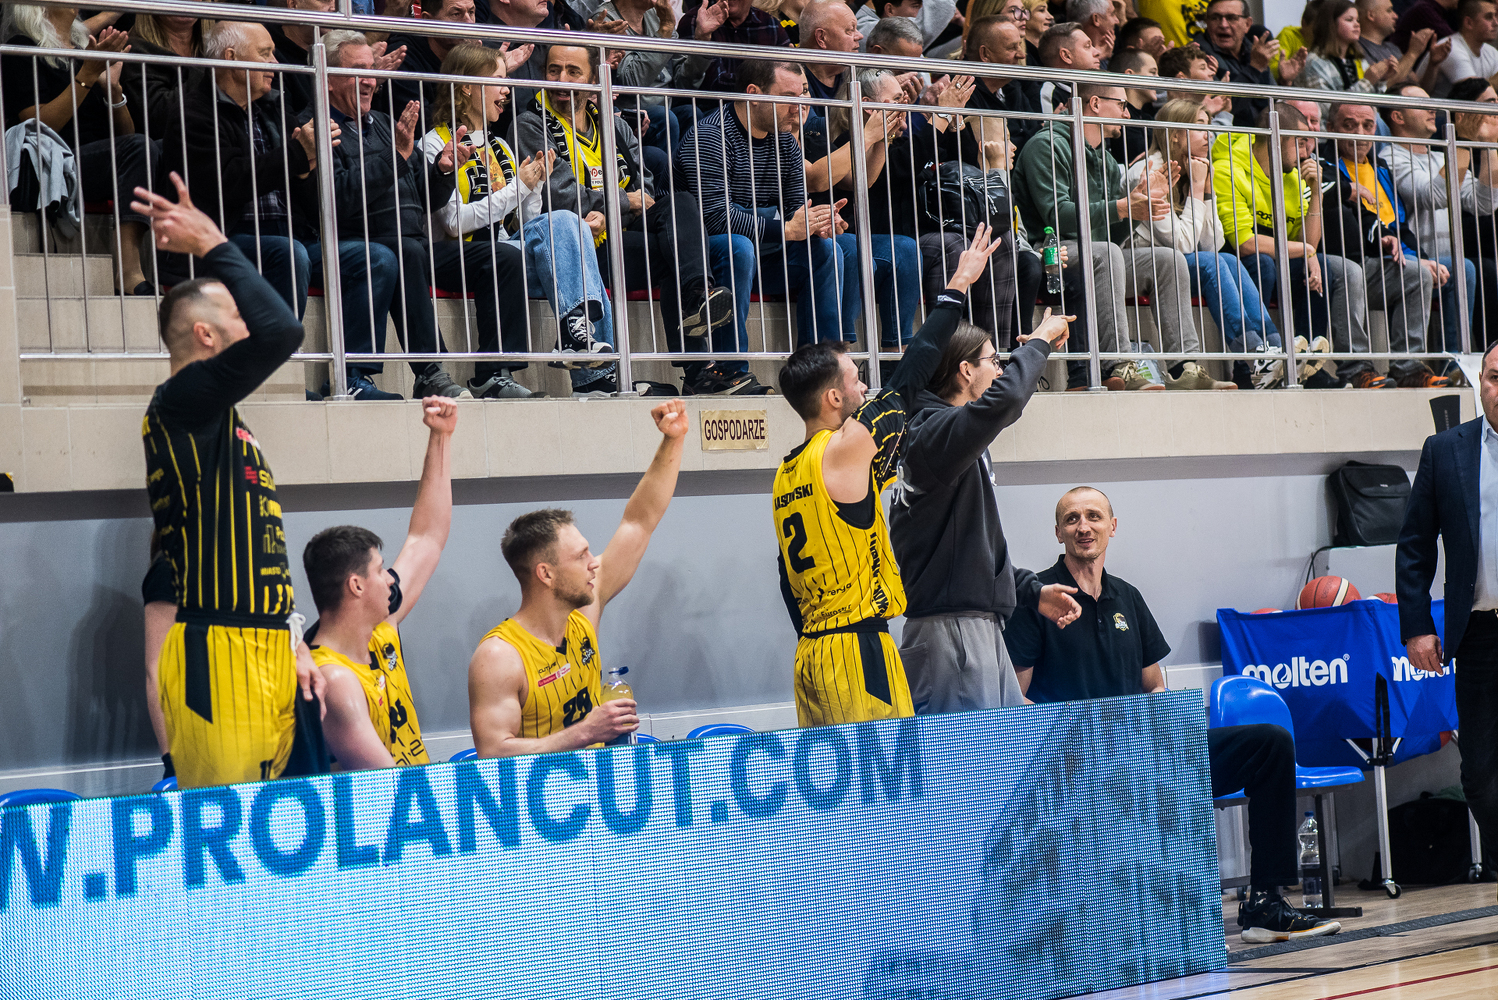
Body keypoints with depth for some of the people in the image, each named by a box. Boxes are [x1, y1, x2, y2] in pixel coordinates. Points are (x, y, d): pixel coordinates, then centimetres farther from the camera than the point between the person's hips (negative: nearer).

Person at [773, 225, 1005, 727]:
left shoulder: (785, 475, 14)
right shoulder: (846, 448, -10)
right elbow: (909, 377, -4)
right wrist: (957, 287, 4)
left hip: (809, 652, 9)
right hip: (858, 646, -9)